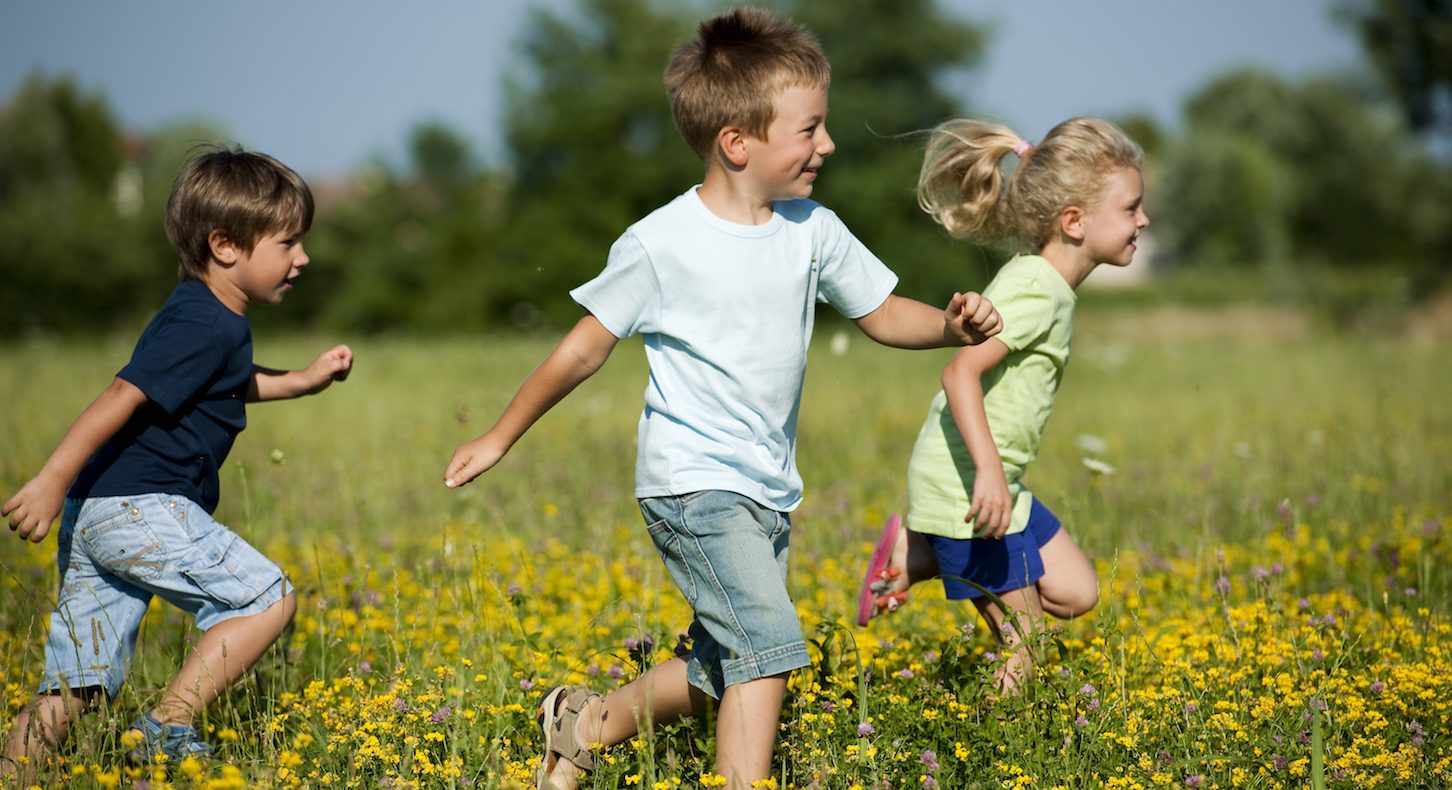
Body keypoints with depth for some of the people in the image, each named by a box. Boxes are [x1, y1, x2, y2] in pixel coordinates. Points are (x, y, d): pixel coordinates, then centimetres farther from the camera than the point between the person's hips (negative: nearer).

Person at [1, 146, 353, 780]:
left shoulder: (206, 315, 18)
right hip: (140, 511, -10)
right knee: (267, 598, -4)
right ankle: (164, 729, -6)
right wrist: (53, 480, -27)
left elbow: (226, 386, 40)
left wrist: (302, 380, 31)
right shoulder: (207, 325, -13)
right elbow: (125, 395, -22)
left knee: (76, 685, 10)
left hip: (93, 514, 10)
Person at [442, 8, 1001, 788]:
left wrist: (953, 324, -10)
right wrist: (499, 439, 4)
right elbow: (585, 347, -3)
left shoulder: (812, 231, 1)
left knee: (721, 669, 13)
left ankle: (589, 721, 34)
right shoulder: (660, 244, -13)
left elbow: (882, 314, 12)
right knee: (768, 642, -20)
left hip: (768, 489, 7)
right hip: (693, 482, -6)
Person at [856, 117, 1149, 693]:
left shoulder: (1042, 280, 10)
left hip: (996, 482, 10)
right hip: (963, 489, -10)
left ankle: (915, 556, 14)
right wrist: (989, 470, -39)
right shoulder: (1037, 292, -20)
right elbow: (961, 372, -30)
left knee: (1076, 593, 13)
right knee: (1020, 648, -5)